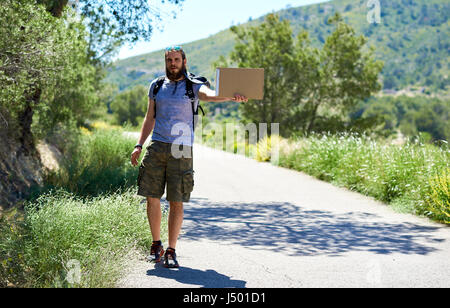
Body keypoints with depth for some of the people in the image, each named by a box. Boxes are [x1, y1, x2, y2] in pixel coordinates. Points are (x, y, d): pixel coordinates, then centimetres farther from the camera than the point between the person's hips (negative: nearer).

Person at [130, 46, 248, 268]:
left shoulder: (193, 86, 3)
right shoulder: (156, 86, 14)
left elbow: (210, 95, -19)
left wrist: (231, 97, -40)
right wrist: (139, 145, 10)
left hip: (181, 150, -3)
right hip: (157, 147, 3)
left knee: (176, 202, -2)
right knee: (152, 198, 3)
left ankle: (171, 251, 7)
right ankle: (156, 245, 20)